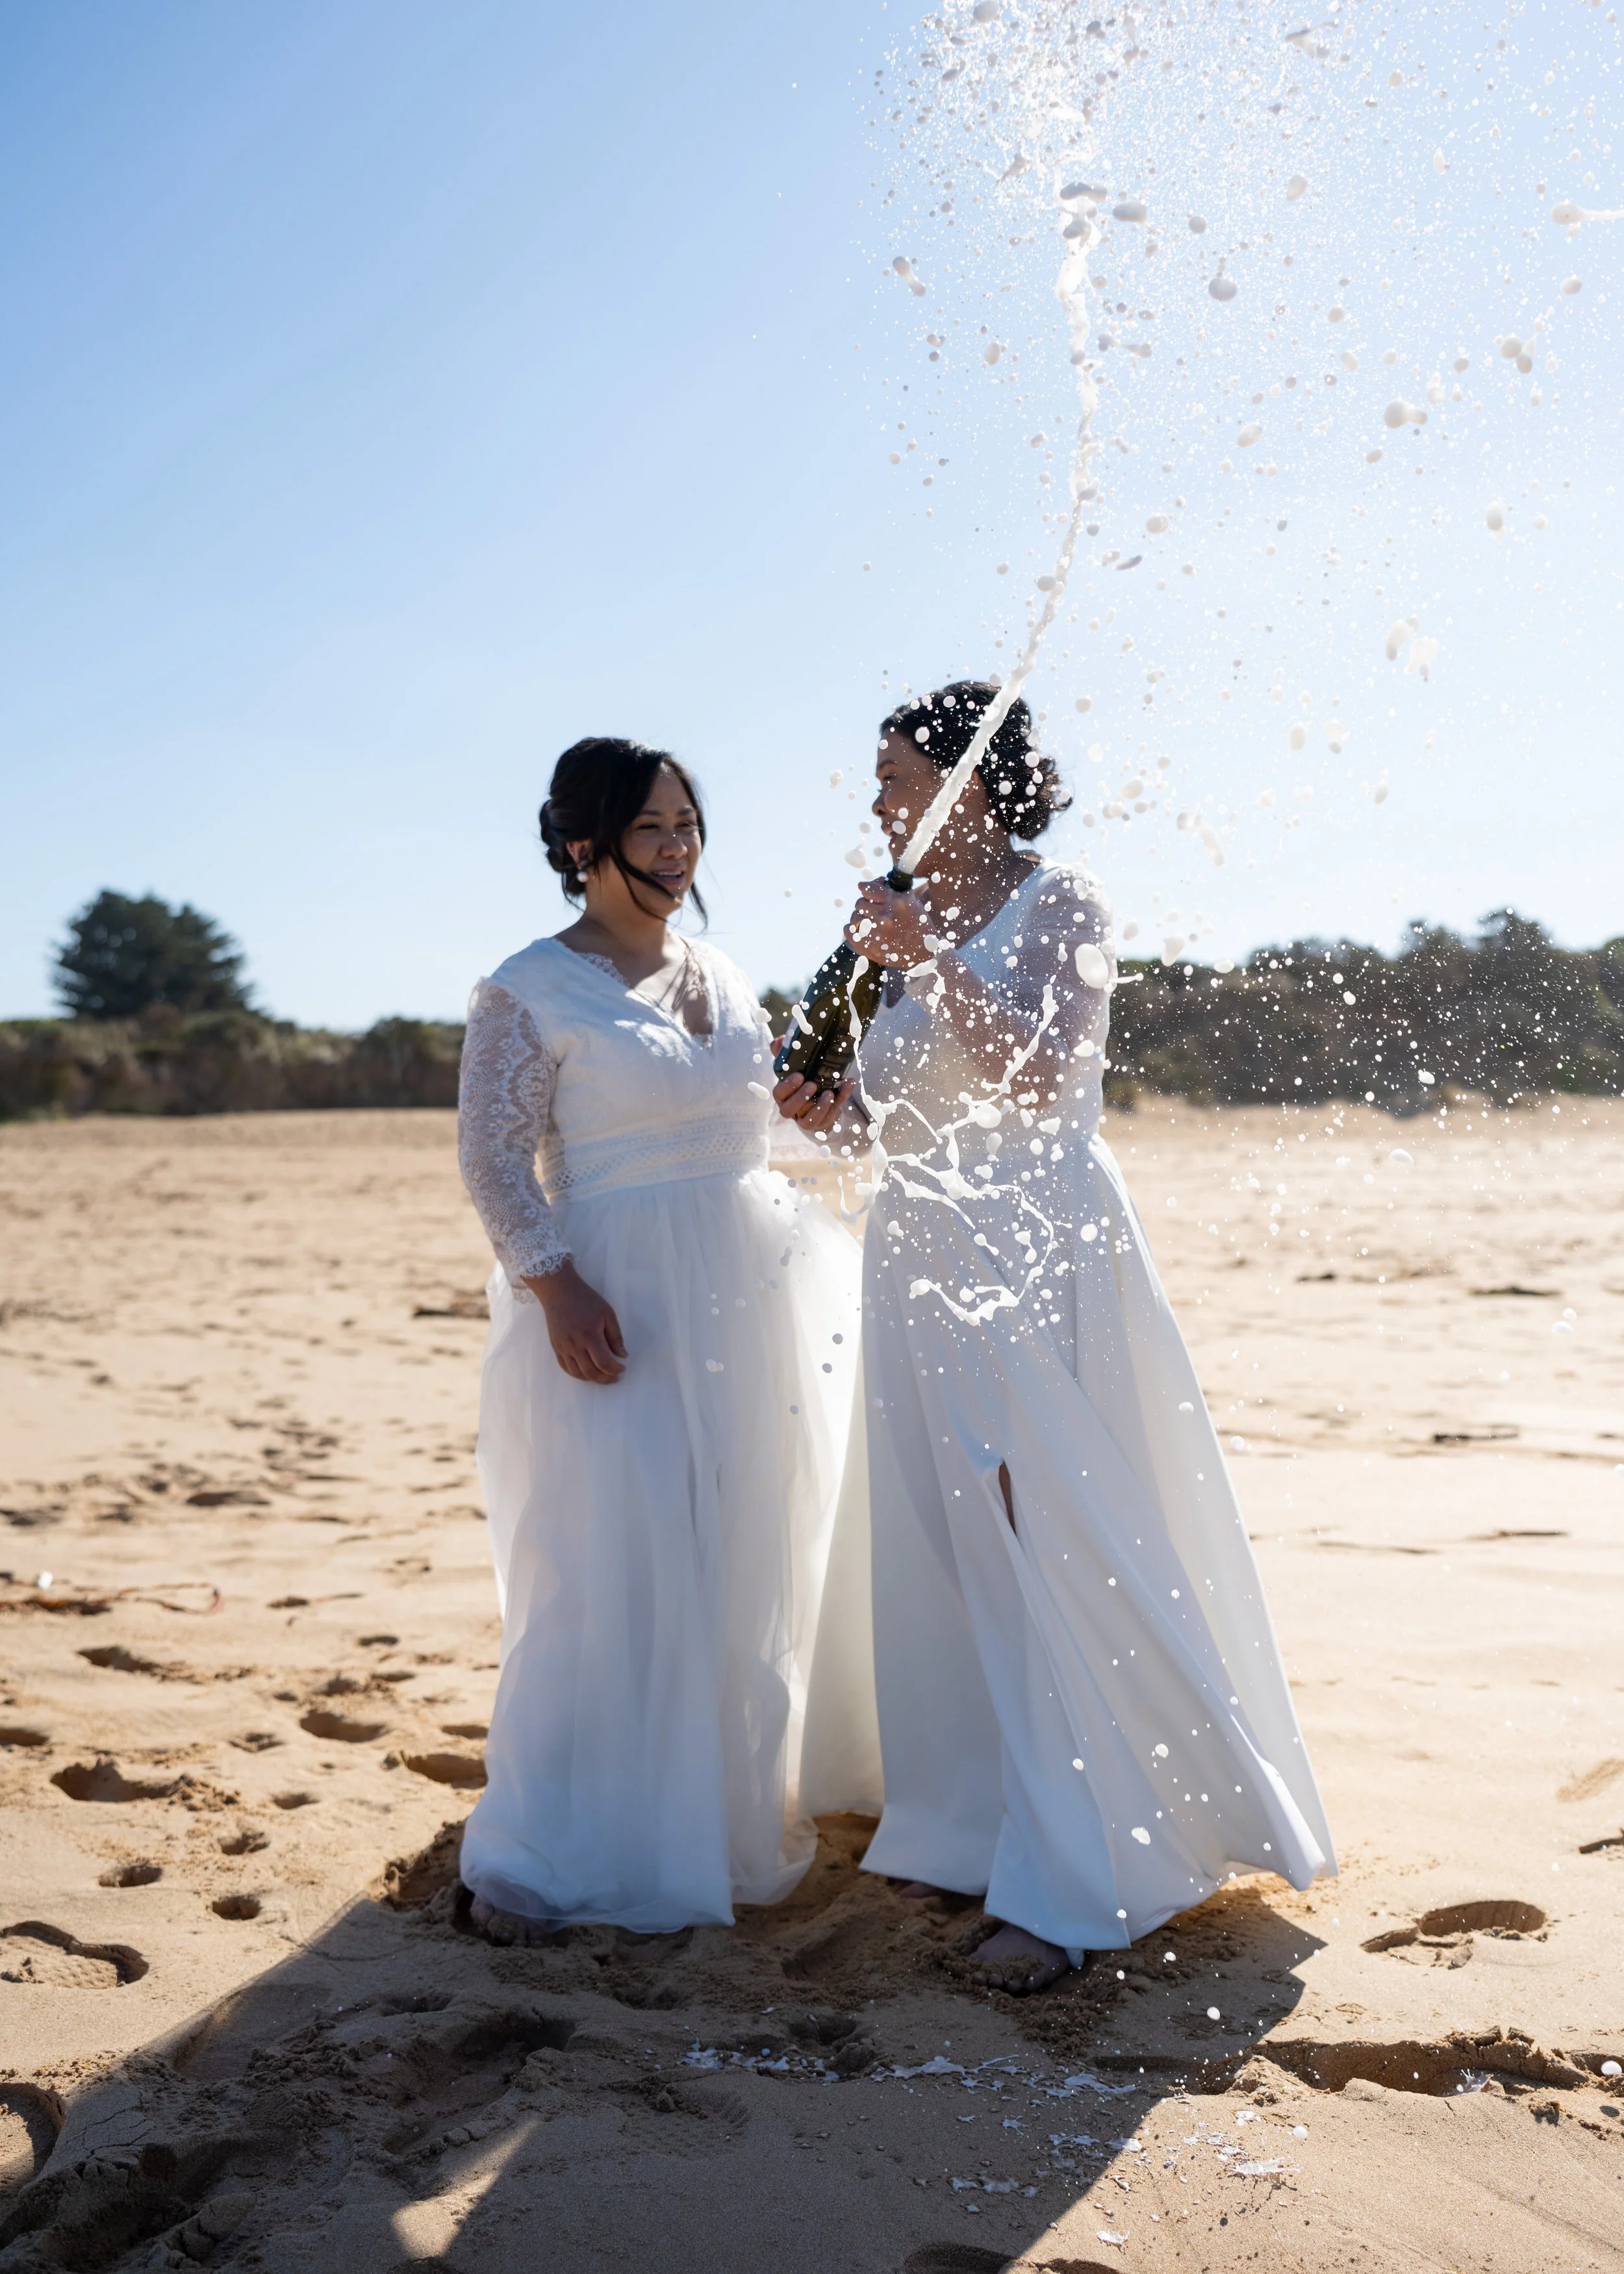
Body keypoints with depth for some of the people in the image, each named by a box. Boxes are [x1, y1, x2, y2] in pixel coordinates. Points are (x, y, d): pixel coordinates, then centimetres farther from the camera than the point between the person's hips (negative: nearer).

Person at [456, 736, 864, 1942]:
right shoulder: (531, 993, -8)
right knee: (609, 1575, -6)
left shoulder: (717, 972, 12)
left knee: (745, 1571, 13)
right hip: (620, 1306, -7)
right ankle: (540, 1855, 7)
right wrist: (557, 1289, -20)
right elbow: (494, 1157, -11)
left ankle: (725, 1816, 29)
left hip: (747, 1299, 7)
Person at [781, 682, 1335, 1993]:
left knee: (1063, 1552, -6)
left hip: (1039, 1260, -7)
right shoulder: (900, 920, 14)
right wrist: (834, 1113, 0)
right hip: (922, 1271, 7)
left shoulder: (1057, 903, -4)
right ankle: (975, 1826, 23)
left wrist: (929, 959, -20)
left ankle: (1073, 1884, 1)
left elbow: (1038, 1076, -18)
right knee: (950, 1552, 9)